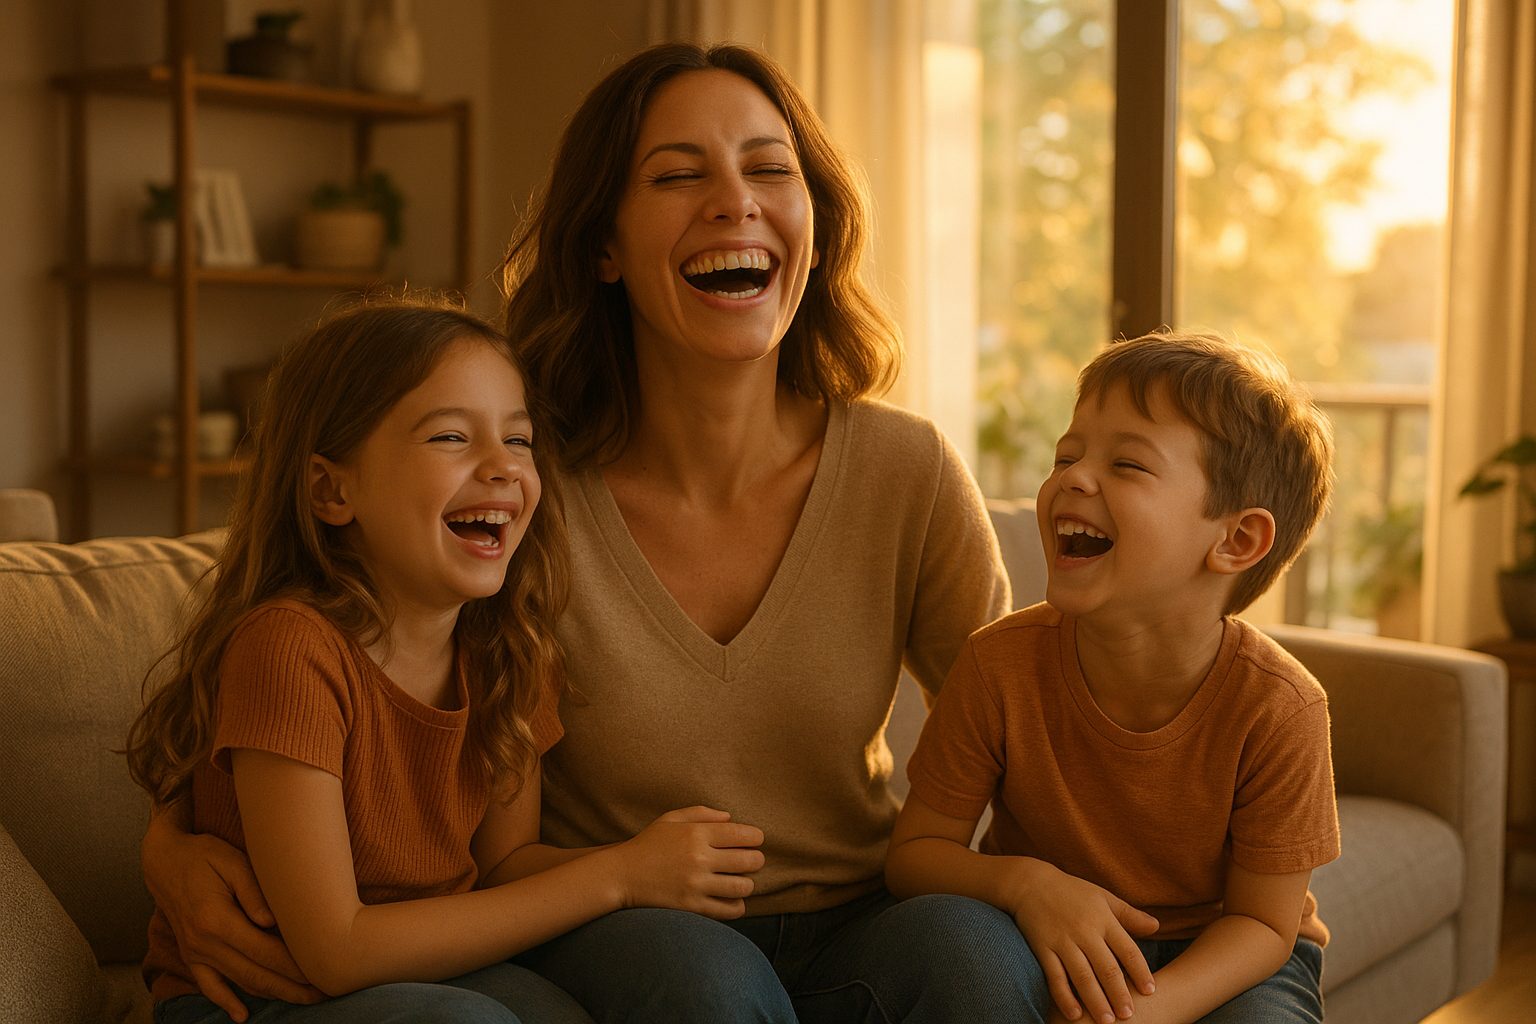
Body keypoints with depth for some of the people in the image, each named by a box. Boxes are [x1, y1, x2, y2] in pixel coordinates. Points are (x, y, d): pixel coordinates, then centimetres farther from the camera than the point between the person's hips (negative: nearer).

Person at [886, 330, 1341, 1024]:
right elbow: (915, 851, -10)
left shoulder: (1277, 707, -23)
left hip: (1221, 958, -1)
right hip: (1050, 941, 1)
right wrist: (1023, 881, -31)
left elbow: (1263, 921, -14)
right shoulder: (1001, 663, -20)